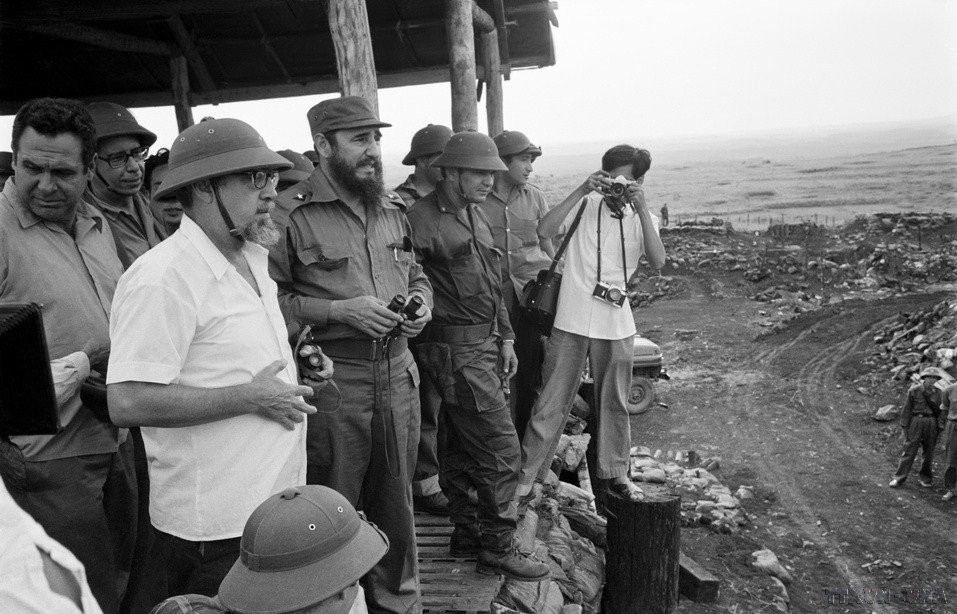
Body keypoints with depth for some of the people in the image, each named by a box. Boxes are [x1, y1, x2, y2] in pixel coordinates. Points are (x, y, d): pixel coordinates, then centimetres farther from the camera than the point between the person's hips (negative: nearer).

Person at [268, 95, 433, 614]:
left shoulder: (391, 207, 11)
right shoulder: (291, 212, -10)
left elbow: (415, 274, 22)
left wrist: (422, 302, 1)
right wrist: (341, 310, -19)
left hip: (397, 371, 6)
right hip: (333, 377, -5)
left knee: (396, 499, 18)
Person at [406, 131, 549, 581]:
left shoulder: (476, 215, 14)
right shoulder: (422, 219, -15)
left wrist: (505, 338, 18)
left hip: (483, 344, 9)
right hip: (457, 349, -9)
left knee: (461, 447, 17)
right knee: (500, 449, -3)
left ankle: (467, 533, 30)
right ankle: (497, 547, 12)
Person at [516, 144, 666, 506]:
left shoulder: (641, 218, 6)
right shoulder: (585, 205, -1)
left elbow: (657, 262, -12)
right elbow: (544, 231, -16)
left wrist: (641, 209, -19)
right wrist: (581, 190, -20)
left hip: (616, 326, 3)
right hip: (571, 322, -2)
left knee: (614, 402, 15)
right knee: (552, 401, 3)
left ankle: (614, 472, 32)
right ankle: (527, 473, 15)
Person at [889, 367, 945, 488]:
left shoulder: (937, 392, 6)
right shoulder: (914, 391, -3)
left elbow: (939, 411, 12)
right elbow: (906, 410, -3)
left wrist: (939, 429, 8)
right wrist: (904, 428, -5)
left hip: (932, 424, 3)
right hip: (916, 422, -3)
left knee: (929, 452, 7)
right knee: (909, 451, -4)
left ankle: (925, 478, 21)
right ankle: (899, 478, 0)